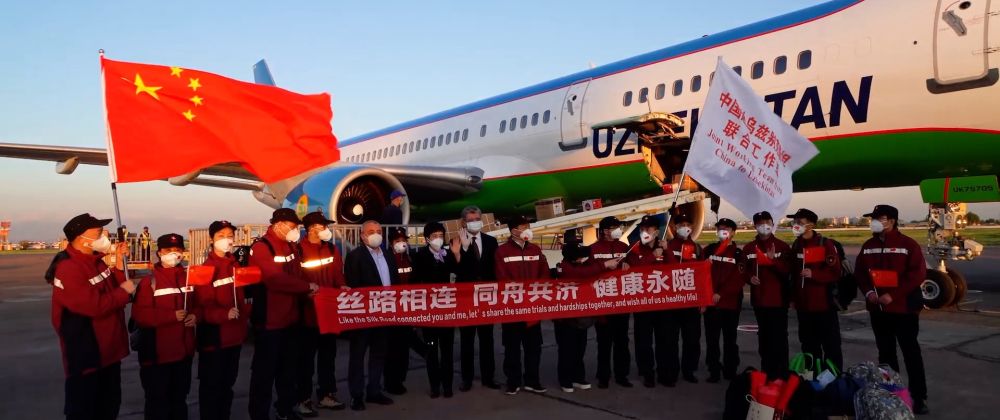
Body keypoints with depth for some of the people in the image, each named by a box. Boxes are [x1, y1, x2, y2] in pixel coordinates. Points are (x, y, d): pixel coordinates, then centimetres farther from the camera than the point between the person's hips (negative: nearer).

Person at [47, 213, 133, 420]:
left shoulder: (95, 261, 8)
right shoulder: (68, 269, -21)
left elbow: (113, 290, 8)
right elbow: (95, 306, -28)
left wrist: (119, 264, -3)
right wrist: (124, 291, -14)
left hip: (108, 349, 9)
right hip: (85, 354, -9)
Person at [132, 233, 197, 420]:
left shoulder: (189, 278, 9)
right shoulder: (149, 281, -10)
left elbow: (198, 304, 16)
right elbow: (139, 314, -17)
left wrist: (195, 316, -6)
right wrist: (172, 315, -24)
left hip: (183, 350, 5)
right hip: (157, 353, -5)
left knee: (180, 397, 19)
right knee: (158, 400, 4)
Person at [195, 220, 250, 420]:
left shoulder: (235, 266, 10)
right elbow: (202, 306, -18)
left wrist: (246, 308, 2)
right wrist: (224, 314, -31)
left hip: (234, 334, 7)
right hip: (214, 337, -7)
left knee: (228, 383, 18)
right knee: (211, 385, 4)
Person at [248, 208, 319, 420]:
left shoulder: (289, 246, 12)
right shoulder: (261, 248, -15)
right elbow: (275, 279, -26)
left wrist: (305, 289, -6)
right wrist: (307, 287, -18)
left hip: (289, 317, 8)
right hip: (269, 319, -8)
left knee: (288, 366, 17)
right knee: (265, 369, 2)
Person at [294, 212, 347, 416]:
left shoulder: (331, 249, 8)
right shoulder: (299, 250, -14)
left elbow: (337, 274, 10)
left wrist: (342, 286, -7)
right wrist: (305, 291, -24)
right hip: (308, 311, -6)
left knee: (328, 354, 15)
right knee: (306, 357, 4)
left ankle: (327, 395, 27)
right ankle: (303, 400, 16)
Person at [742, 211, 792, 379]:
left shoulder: (782, 247, -3)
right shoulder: (749, 248, 8)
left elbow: (787, 271, -11)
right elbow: (744, 270, 14)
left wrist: (773, 259, -26)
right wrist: (750, 278, -7)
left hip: (778, 299, -4)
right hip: (759, 299, 4)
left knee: (779, 337, -4)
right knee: (763, 335, 11)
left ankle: (781, 373, 3)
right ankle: (766, 372, 21)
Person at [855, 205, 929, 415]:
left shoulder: (908, 244, -9)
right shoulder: (868, 246, 8)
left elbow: (918, 274, -14)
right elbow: (859, 272, 12)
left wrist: (893, 295, -18)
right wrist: (868, 291, -5)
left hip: (904, 308, -5)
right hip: (878, 309, 5)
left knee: (910, 352, -1)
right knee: (885, 352, 13)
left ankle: (919, 397, 7)